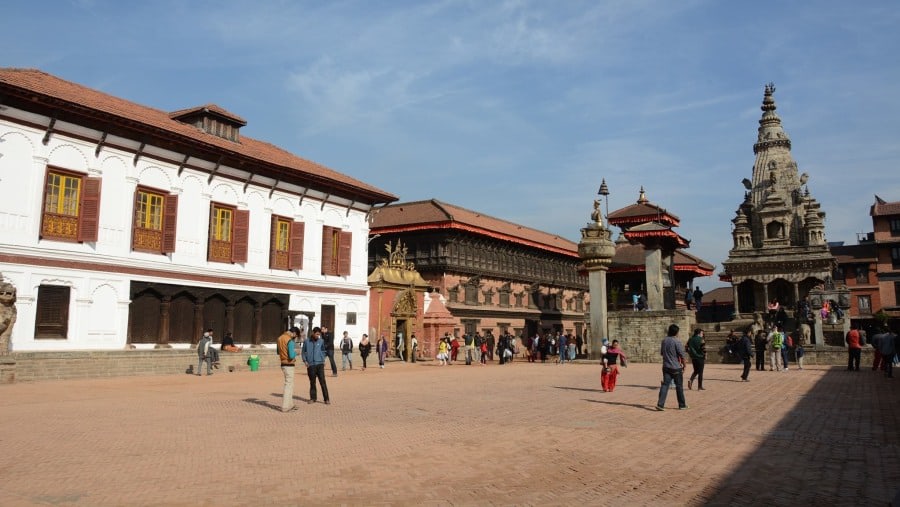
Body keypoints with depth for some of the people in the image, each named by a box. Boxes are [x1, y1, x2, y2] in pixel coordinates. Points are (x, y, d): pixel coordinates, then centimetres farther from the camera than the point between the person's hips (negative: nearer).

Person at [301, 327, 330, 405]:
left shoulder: (321, 341, 5)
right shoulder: (306, 342, 3)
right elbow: (303, 352, 9)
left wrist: (323, 360, 3)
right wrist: (305, 361, -3)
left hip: (319, 364, 0)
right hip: (310, 365, 1)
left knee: (322, 381, -6)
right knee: (312, 382, 9)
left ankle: (326, 399, -4)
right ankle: (313, 398, 21)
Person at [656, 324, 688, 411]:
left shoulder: (664, 340, 5)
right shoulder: (676, 342, -15)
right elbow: (682, 355, -12)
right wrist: (684, 365, 1)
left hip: (666, 367, 5)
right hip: (676, 368, -5)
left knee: (665, 385, 1)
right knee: (679, 386, 9)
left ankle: (660, 404, -11)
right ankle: (682, 405, 21)